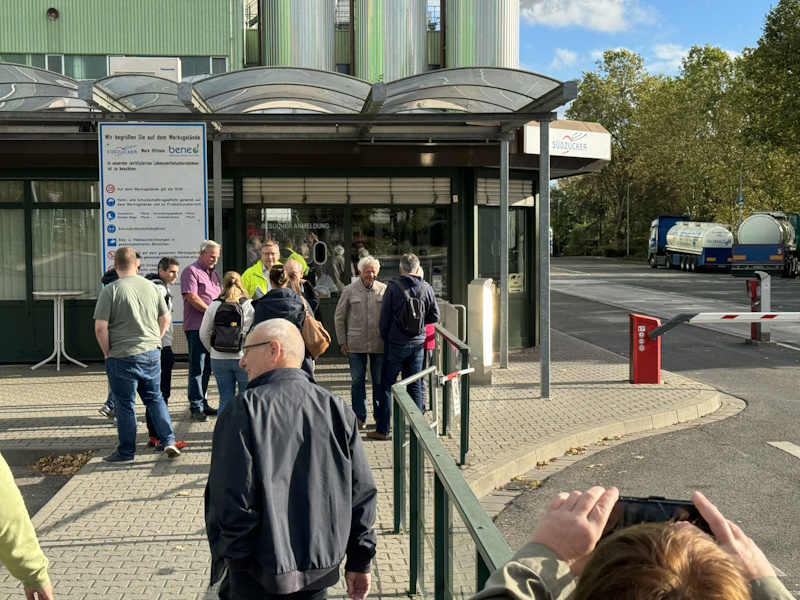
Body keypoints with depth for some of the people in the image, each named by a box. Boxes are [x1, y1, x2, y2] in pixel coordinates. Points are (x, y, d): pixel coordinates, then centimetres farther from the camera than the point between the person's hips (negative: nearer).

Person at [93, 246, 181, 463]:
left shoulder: (110, 290, -11)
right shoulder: (150, 286, 4)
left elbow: (101, 327, -14)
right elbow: (165, 319, 10)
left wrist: (107, 353, -1)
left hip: (123, 356, -4)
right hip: (152, 354, 4)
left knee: (125, 405, 6)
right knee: (155, 398, 18)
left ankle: (126, 452, 16)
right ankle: (169, 441, 10)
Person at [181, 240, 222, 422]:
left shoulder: (213, 274, 21)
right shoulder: (191, 271, -5)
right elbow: (192, 298, -15)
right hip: (196, 327, -8)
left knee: (207, 367, 12)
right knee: (197, 368, -6)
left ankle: (202, 403, 20)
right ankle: (196, 407, -2)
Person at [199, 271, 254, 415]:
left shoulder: (214, 306, 3)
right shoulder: (248, 305, -5)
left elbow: (204, 334, 6)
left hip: (219, 359, 3)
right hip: (243, 359, -2)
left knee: (225, 399, 10)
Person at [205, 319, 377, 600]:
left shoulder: (244, 410, -15)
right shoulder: (336, 408, -1)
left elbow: (231, 499, -18)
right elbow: (362, 492, 1)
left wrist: (227, 558, -3)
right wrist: (359, 562, 10)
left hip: (258, 577, -4)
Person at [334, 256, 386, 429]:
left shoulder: (384, 290, -1)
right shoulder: (350, 290, 0)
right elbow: (339, 317, 6)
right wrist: (342, 341, 3)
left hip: (379, 344, 0)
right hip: (356, 344, 0)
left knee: (380, 381, 9)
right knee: (357, 381, 6)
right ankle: (360, 416, 16)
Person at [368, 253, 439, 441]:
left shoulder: (393, 287, -11)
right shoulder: (426, 289, -1)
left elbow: (385, 316, -7)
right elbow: (434, 316, 8)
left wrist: (384, 338, 8)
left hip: (395, 343, -3)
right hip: (417, 343, 3)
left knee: (387, 386, 3)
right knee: (415, 385, 13)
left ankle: (382, 430, 4)